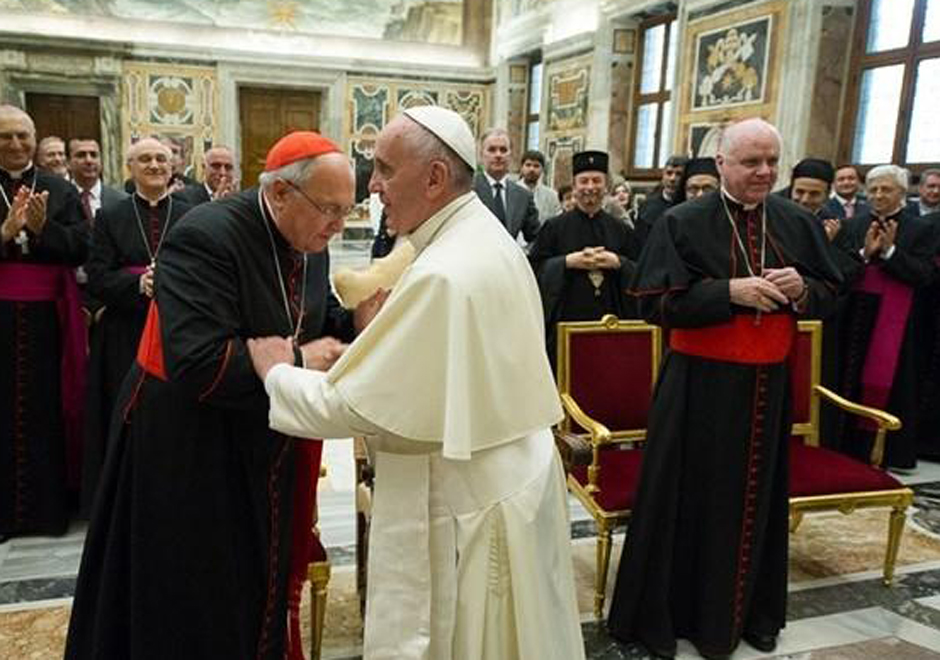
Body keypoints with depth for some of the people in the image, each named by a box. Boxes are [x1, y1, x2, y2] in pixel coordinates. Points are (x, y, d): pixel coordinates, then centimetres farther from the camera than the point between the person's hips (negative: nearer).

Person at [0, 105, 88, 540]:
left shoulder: (61, 190, 6)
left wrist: (42, 228, -15)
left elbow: (81, 249, 0)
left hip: (47, 317, 0)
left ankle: (48, 507, 16)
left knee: (46, 409, 4)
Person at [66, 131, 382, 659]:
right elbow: (198, 364, -34)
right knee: (193, 604, 11)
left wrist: (356, 320, -13)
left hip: (264, 449, 7)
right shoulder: (206, 237, -25)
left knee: (258, 589, 21)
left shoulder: (309, 244, -2)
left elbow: (314, 319, 8)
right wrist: (297, 361, -26)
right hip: (188, 447, -7)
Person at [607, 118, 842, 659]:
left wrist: (801, 289, -11)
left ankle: (748, 612, 35)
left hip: (769, 383, 4)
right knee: (694, 501, 5)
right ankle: (666, 613, 22)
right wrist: (730, 291, -22)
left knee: (755, 502, 16)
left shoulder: (798, 223, 5)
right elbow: (657, 302, -13)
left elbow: (830, 291, 12)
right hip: (701, 383, -4)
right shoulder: (683, 223, -7)